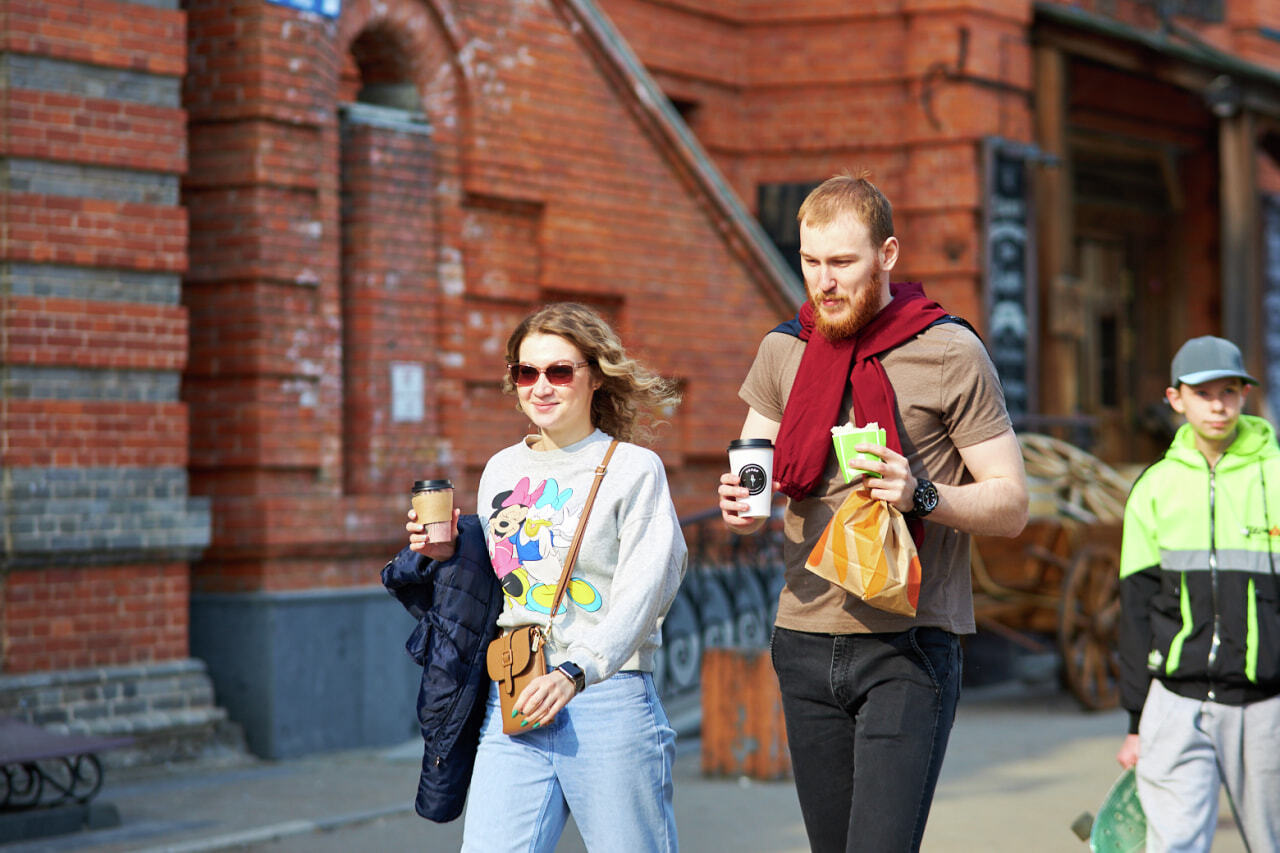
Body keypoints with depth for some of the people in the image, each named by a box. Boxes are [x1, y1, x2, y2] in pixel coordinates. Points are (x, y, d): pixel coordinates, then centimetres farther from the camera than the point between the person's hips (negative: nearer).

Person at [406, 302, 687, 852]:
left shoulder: (634, 469, 0)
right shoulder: (502, 470, 16)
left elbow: (639, 594, -10)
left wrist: (573, 673, -23)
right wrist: (450, 556, 6)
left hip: (607, 699, -4)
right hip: (512, 706, 4)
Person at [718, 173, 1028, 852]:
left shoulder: (950, 354, -4)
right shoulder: (783, 351, 9)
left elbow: (1011, 505, -4)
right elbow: (750, 479, 14)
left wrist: (921, 496, -23)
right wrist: (741, 508, -10)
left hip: (908, 648, -5)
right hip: (805, 642, 5)